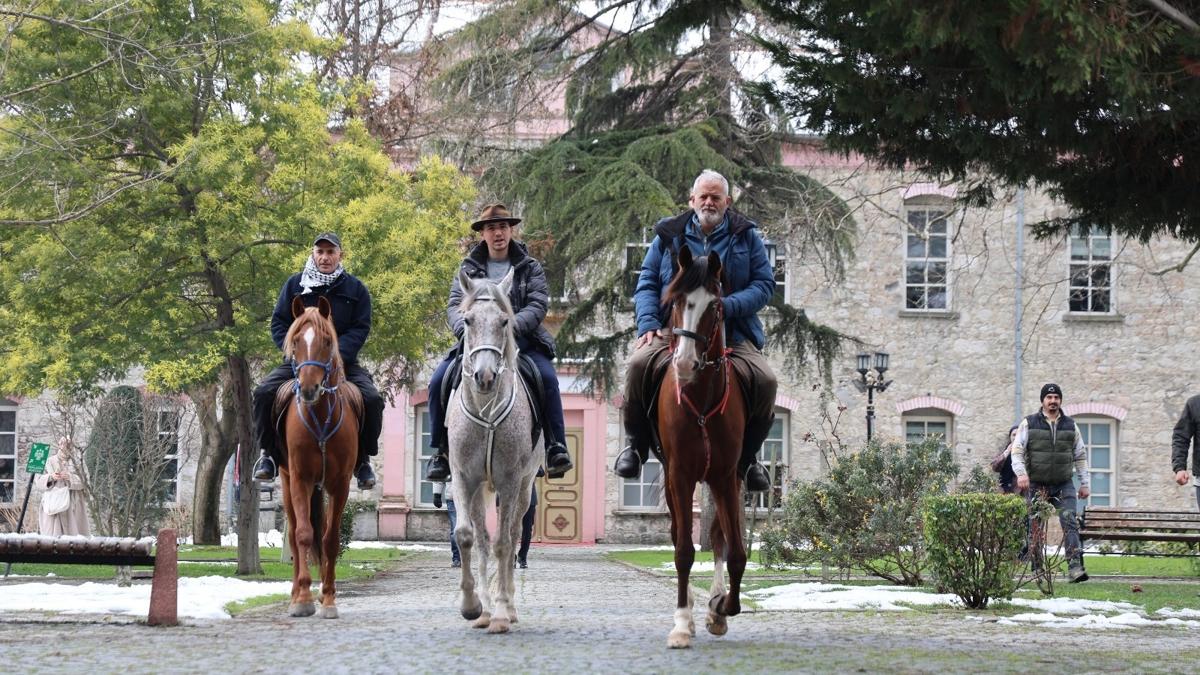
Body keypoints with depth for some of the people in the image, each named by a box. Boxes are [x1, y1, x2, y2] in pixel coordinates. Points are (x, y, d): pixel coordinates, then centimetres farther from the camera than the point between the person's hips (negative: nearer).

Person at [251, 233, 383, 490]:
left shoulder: (355, 289, 6)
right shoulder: (295, 284, 9)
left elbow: (360, 329, -1)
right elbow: (278, 323, 6)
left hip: (342, 361, -1)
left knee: (372, 400, -24)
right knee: (264, 392, -23)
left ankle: (362, 459, -5)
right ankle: (268, 454, -7)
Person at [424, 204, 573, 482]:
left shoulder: (529, 267, 8)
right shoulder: (468, 268, 11)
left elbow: (538, 305, -5)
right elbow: (455, 305, 0)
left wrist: (512, 326, -25)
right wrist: (465, 328, -24)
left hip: (521, 340, -1)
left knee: (548, 378, -29)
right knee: (439, 381, -19)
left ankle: (556, 448, -21)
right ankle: (441, 452, -6)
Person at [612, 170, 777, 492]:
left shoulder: (746, 236, 11)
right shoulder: (669, 235, 12)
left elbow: (765, 284, 4)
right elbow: (647, 282, 10)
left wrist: (728, 306, -13)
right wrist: (648, 323, -8)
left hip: (732, 333, 0)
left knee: (764, 380, -24)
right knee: (640, 363, -30)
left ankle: (747, 456, 0)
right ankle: (635, 444, -8)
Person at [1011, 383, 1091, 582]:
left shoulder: (1070, 426, 11)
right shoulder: (1029, 424, 4)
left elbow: (1080, 456, 16)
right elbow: (1017, 450, 0)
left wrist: (1085, 483, 12)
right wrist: (1021, 472, -17)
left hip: (1064, 485, 1)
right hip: (1037, 485, -1)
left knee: (1070, 522, -14)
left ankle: (1075, 567, -22)